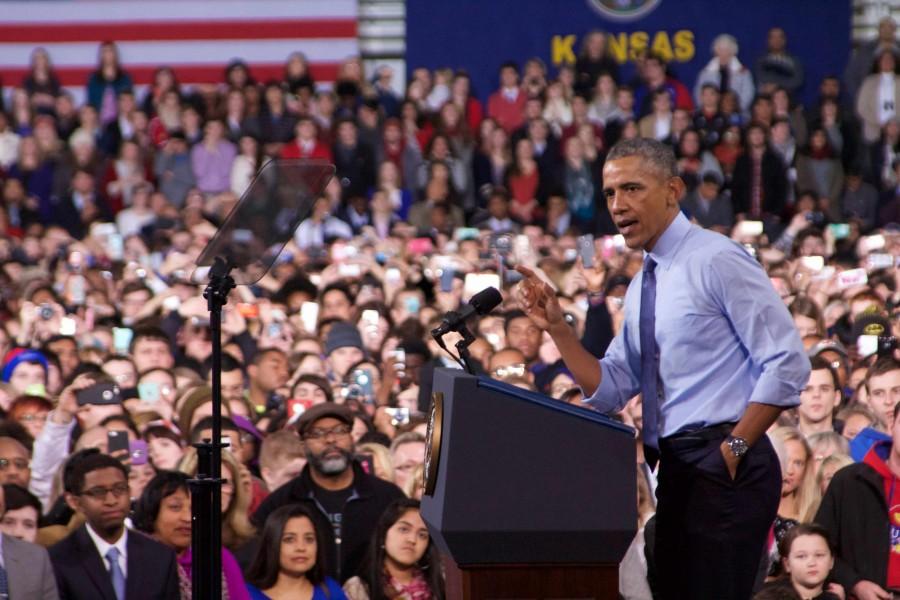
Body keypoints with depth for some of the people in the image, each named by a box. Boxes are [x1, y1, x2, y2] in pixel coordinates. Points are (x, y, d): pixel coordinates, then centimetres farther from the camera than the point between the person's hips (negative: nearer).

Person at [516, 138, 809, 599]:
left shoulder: (716, 261, -9)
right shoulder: (643, 287, 17)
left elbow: (786, 364, -14)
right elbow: (609, 391, 17)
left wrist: (734, 448, -15)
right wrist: (556, 327, 6)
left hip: (723, 469, -9)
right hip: (675, 470, 9)